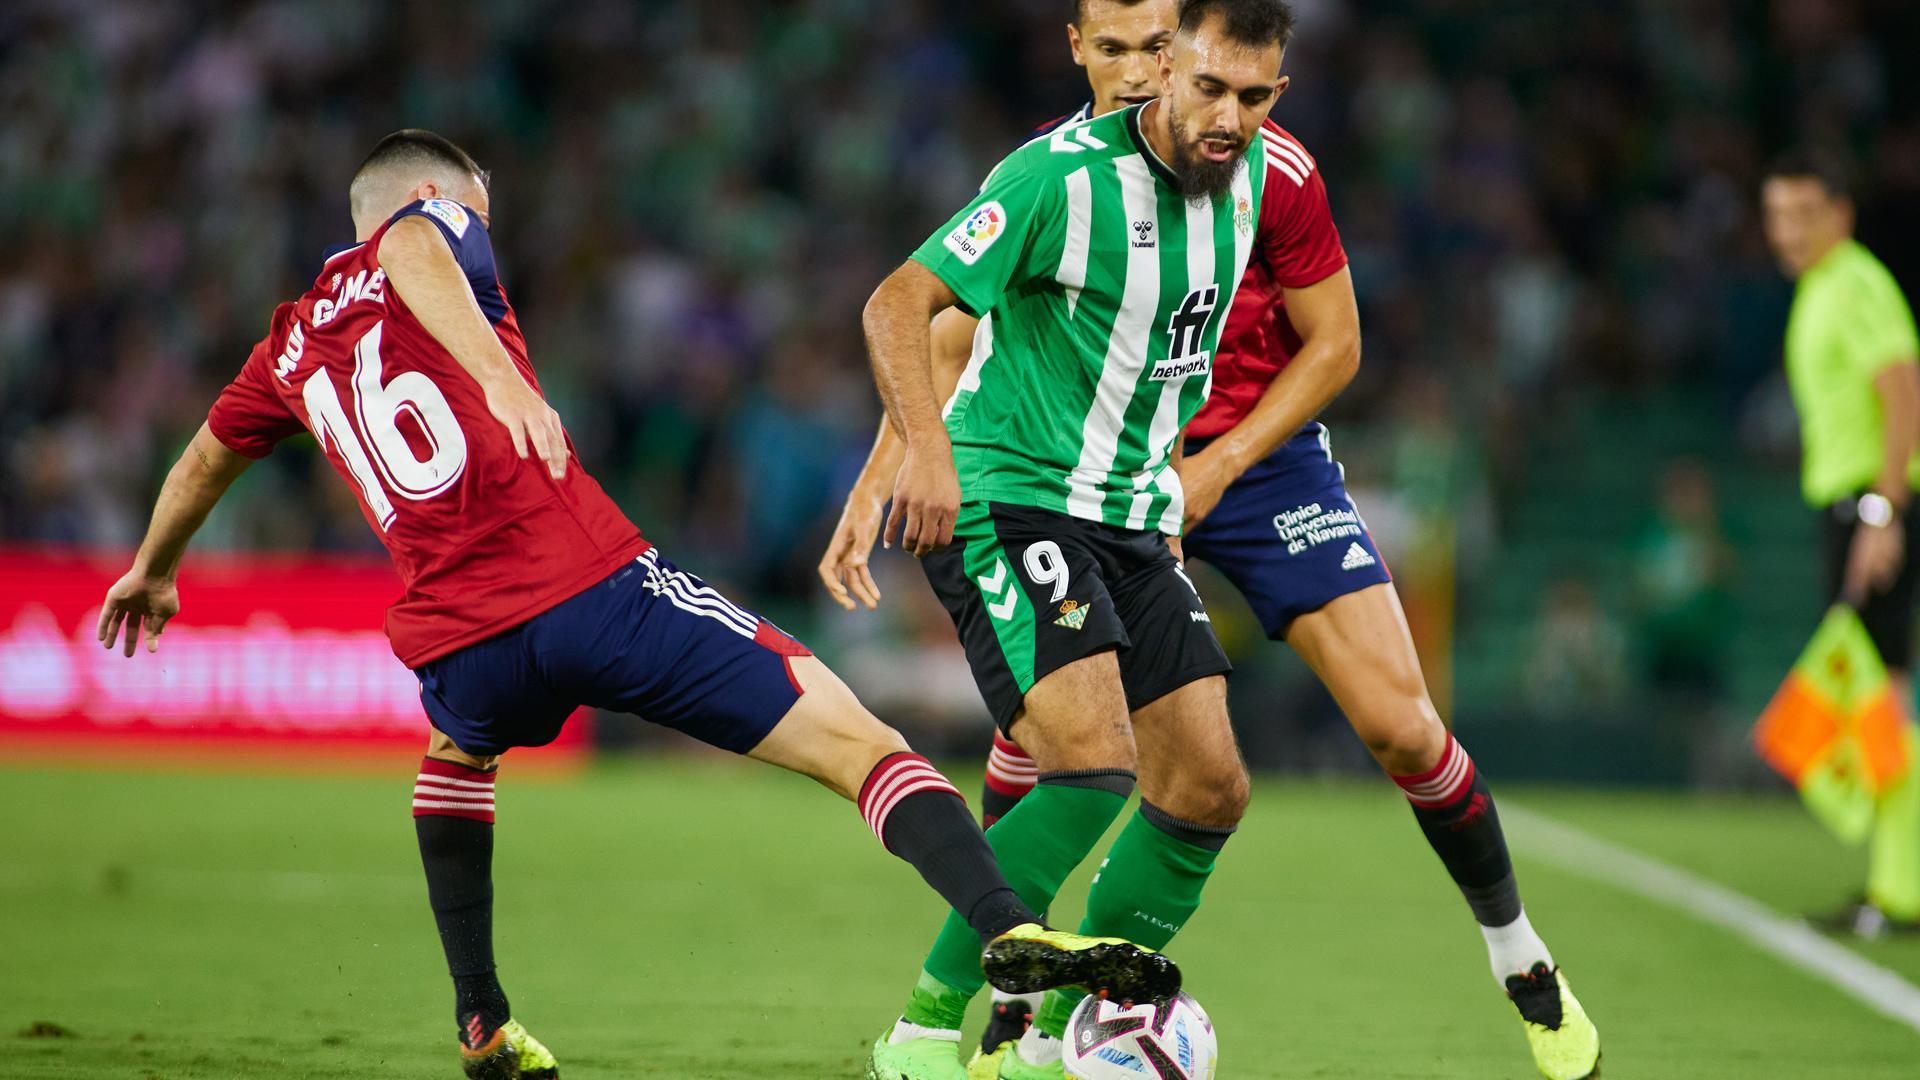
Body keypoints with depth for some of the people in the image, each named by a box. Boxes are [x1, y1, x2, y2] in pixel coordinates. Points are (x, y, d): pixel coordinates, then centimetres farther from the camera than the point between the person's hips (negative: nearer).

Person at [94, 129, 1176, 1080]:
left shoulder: (291, 346, 27)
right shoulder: (435, 225, 13)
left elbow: (204, 460, 44)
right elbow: (411, 249, -14)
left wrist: (154, 573, 63)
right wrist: (499, 376, -30)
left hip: (459, 638, 5)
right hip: (595, 581, -5)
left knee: (458, 750, 41)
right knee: (855, 740, -7)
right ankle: (1006, 929, -31)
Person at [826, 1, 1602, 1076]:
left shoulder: (1272, 169, -16)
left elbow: (1333, 346, -7)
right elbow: (945, 341, -6)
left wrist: (1217, 466, -17)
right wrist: (875, 488, -16)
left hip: (1261, 455, -1)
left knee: (1401, 725, -10)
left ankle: (1522, 959, 13)